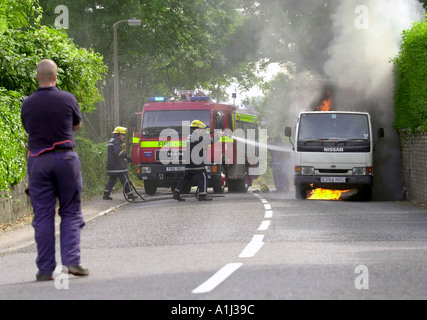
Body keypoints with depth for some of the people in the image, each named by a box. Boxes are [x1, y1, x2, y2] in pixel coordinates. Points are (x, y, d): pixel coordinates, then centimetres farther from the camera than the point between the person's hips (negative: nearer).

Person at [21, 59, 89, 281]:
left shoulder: (27, 104, -1)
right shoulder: (67, 99, -4)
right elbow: (77, 125, 13)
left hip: (38, 161, 1)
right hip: (65, 158, -1)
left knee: (43, 216, 4)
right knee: (70, 212, 8)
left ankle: (45, 269, 4)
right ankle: (71, 260, -5)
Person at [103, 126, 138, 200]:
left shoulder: (111, 140, 21)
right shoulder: (116, 141, -13)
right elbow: (118, 151, -28)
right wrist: (126, 157, -32)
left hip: (111, 166, 10)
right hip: (118, 165, -10)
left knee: (112, 180, 11)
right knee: (125, 180, -3)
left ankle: (106, 194, 5)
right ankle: (130, 194, 0)